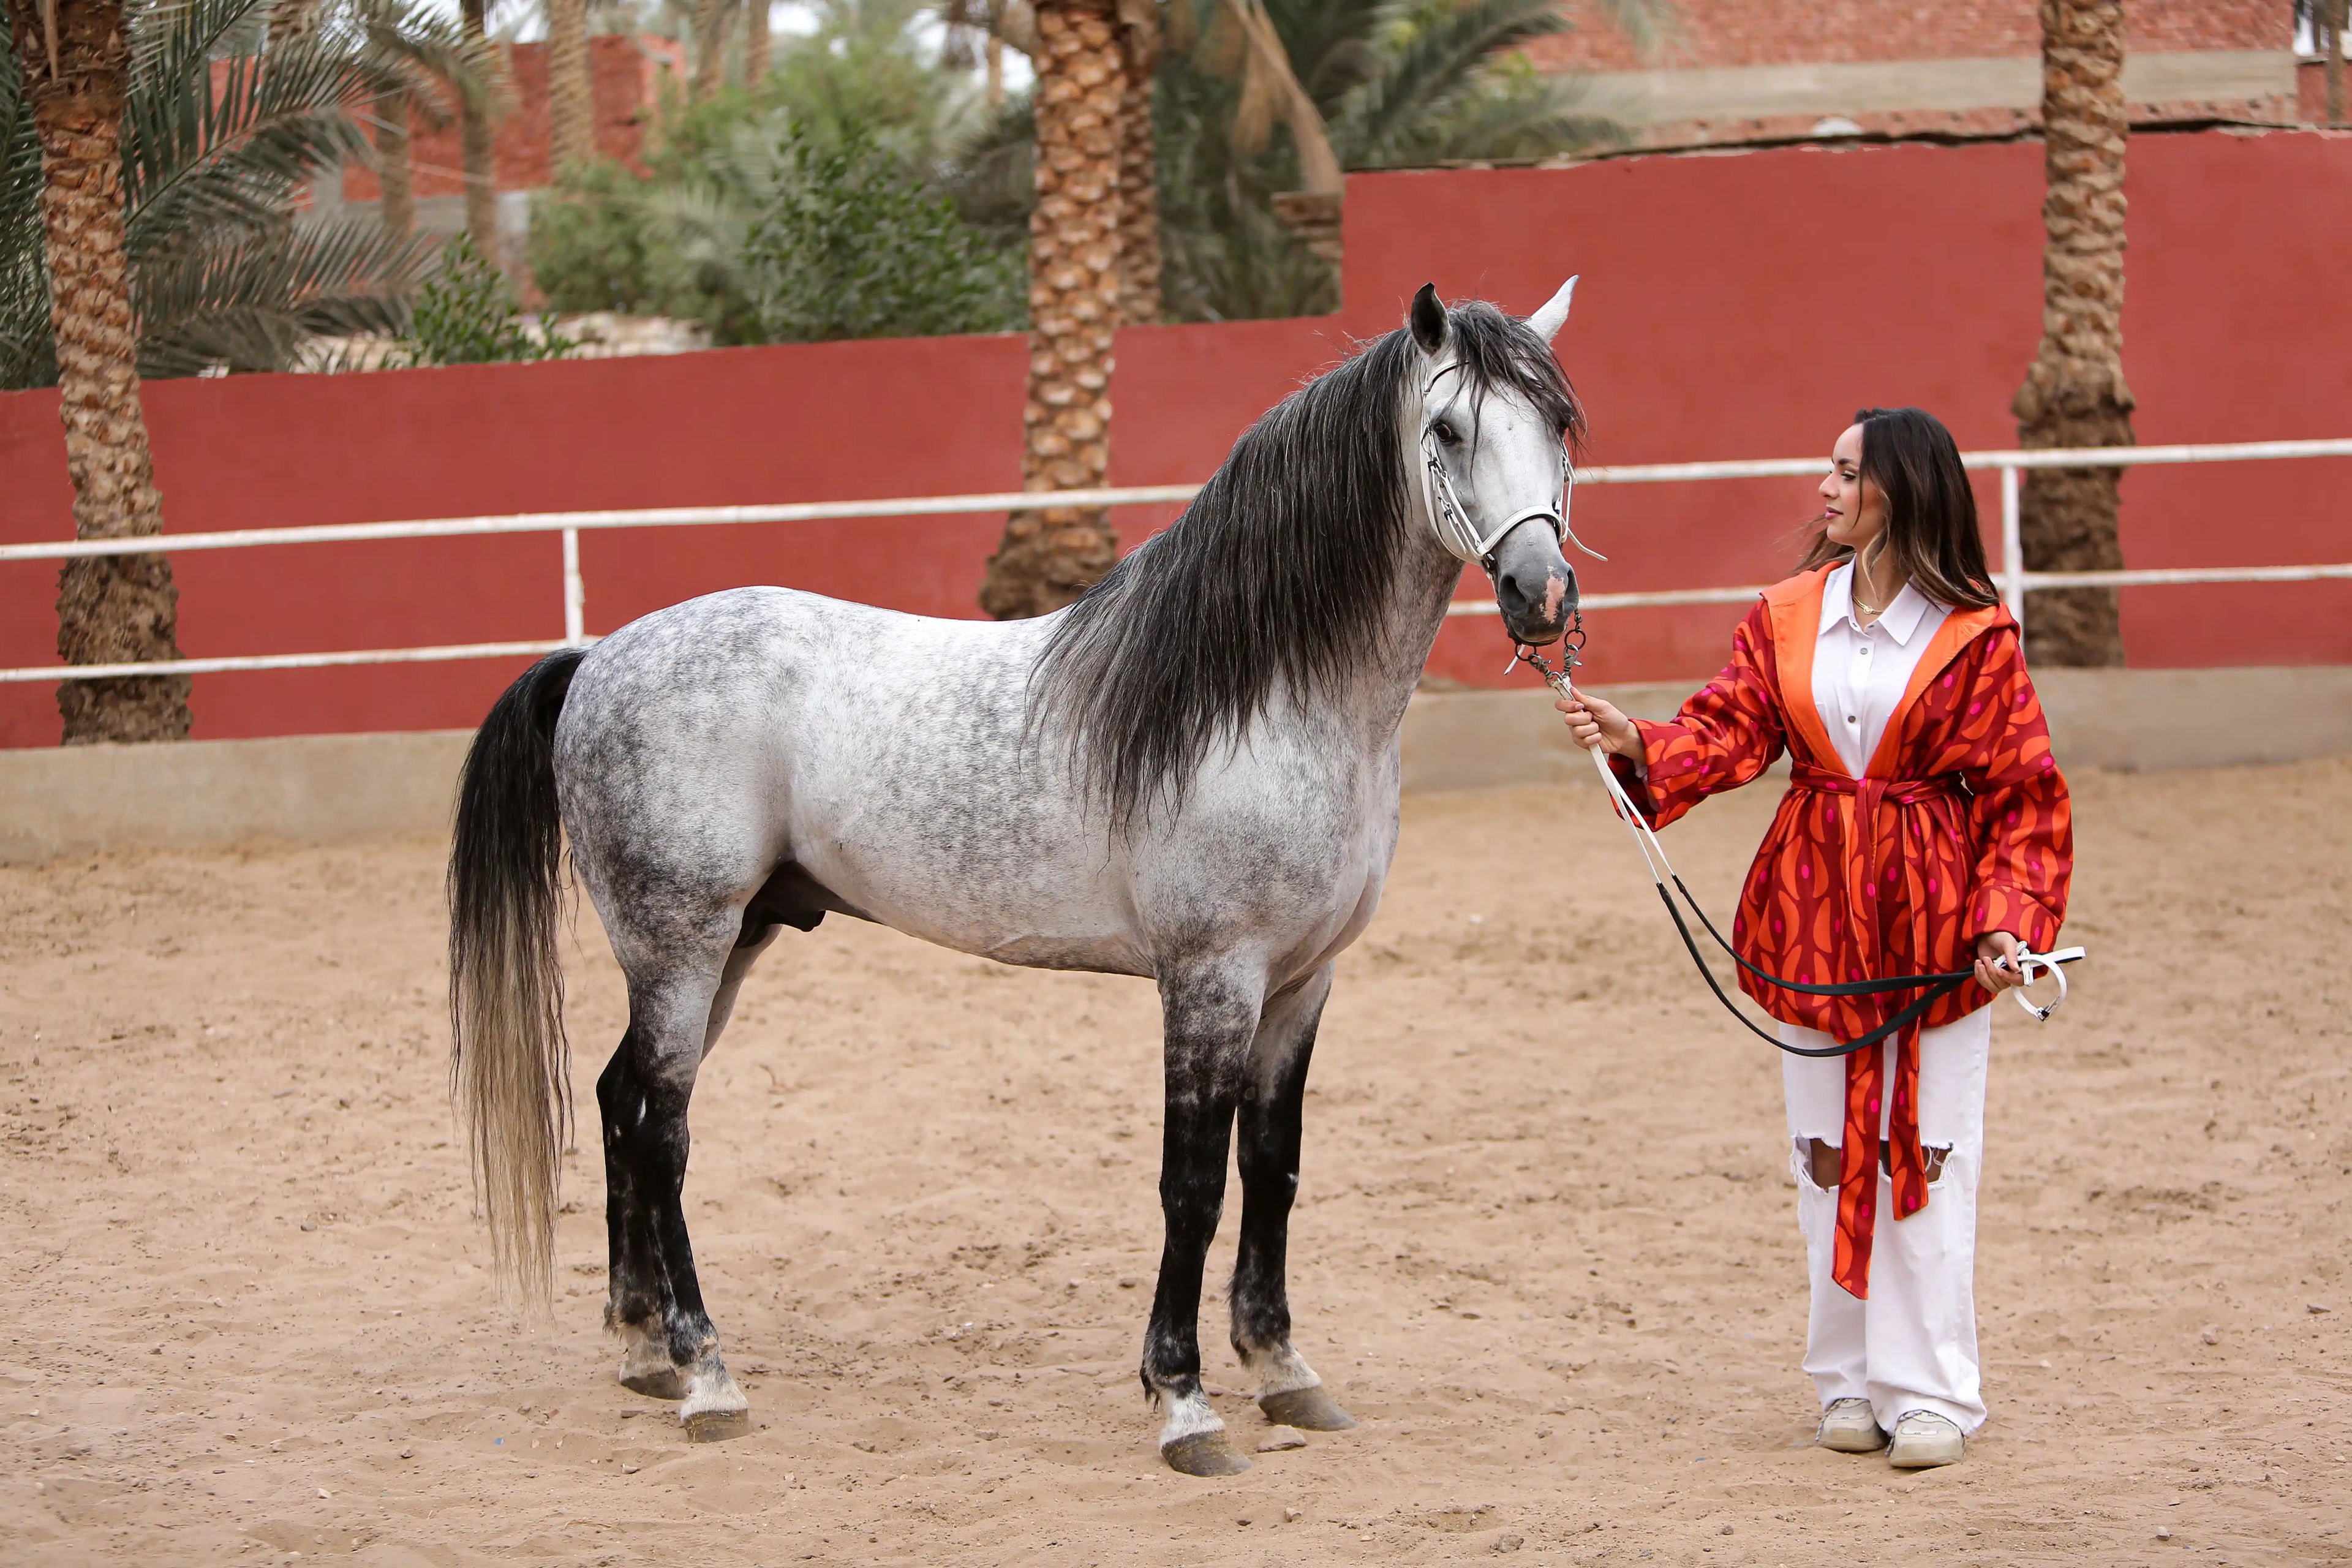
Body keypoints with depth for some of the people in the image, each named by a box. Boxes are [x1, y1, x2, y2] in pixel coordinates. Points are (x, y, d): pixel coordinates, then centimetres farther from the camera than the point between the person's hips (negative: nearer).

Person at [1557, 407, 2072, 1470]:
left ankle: (1928, 1394, 6)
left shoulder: (1973, 636, -6)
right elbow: (1727, 734, -3)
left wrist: (2008, 921, -15)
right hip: (1812, 909, 4)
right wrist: (1632, 742, -21)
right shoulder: (1789, 615, 5)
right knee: (1828, 1150, 8)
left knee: (1927, 1149, -2)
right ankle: (1850, 1382, 18)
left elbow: (2023, 796, -5)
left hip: (1932, 919, -4)